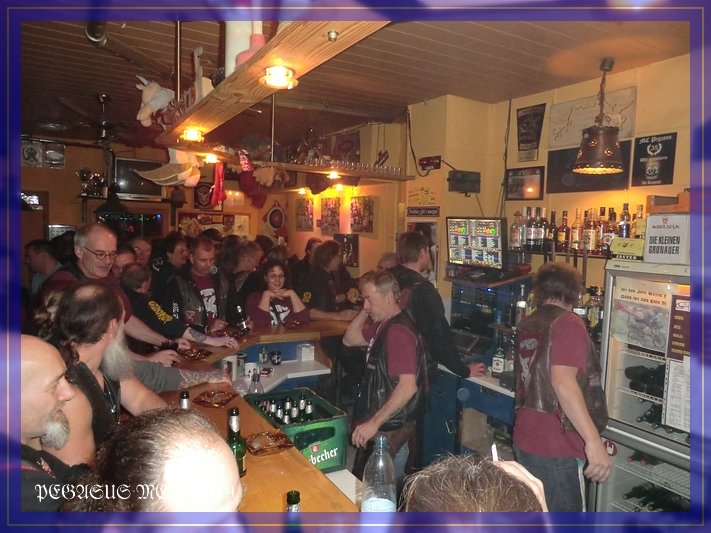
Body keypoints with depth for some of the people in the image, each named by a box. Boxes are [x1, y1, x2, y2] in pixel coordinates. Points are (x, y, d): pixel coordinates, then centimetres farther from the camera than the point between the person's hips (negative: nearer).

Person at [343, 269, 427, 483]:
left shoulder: (399, 331, -23)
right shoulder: (382, 325, 8)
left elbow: (408, 386, -30)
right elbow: (349, 339, 18)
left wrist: (374, 423, -29)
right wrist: (365, 312, 4)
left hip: (390, 431, -9)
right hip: (379, 426, 9)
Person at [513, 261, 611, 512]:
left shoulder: (525, 326, 10)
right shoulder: (568, 323, -13)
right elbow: (563, 380, -28)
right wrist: (594, 441, -31)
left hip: (524, 438, 8)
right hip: (556, 447, -7)